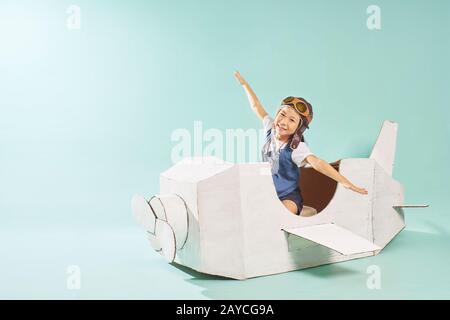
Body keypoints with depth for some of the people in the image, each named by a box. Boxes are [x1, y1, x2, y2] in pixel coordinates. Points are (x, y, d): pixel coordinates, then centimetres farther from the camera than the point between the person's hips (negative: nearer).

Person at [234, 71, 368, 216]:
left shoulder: (296, 147, -21)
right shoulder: (271, 130, -3)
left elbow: (316, 162, -38)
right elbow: (257, 107, 10)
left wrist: (345, 182, -51)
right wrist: (244, 83, 21)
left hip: (288, 198, -6)